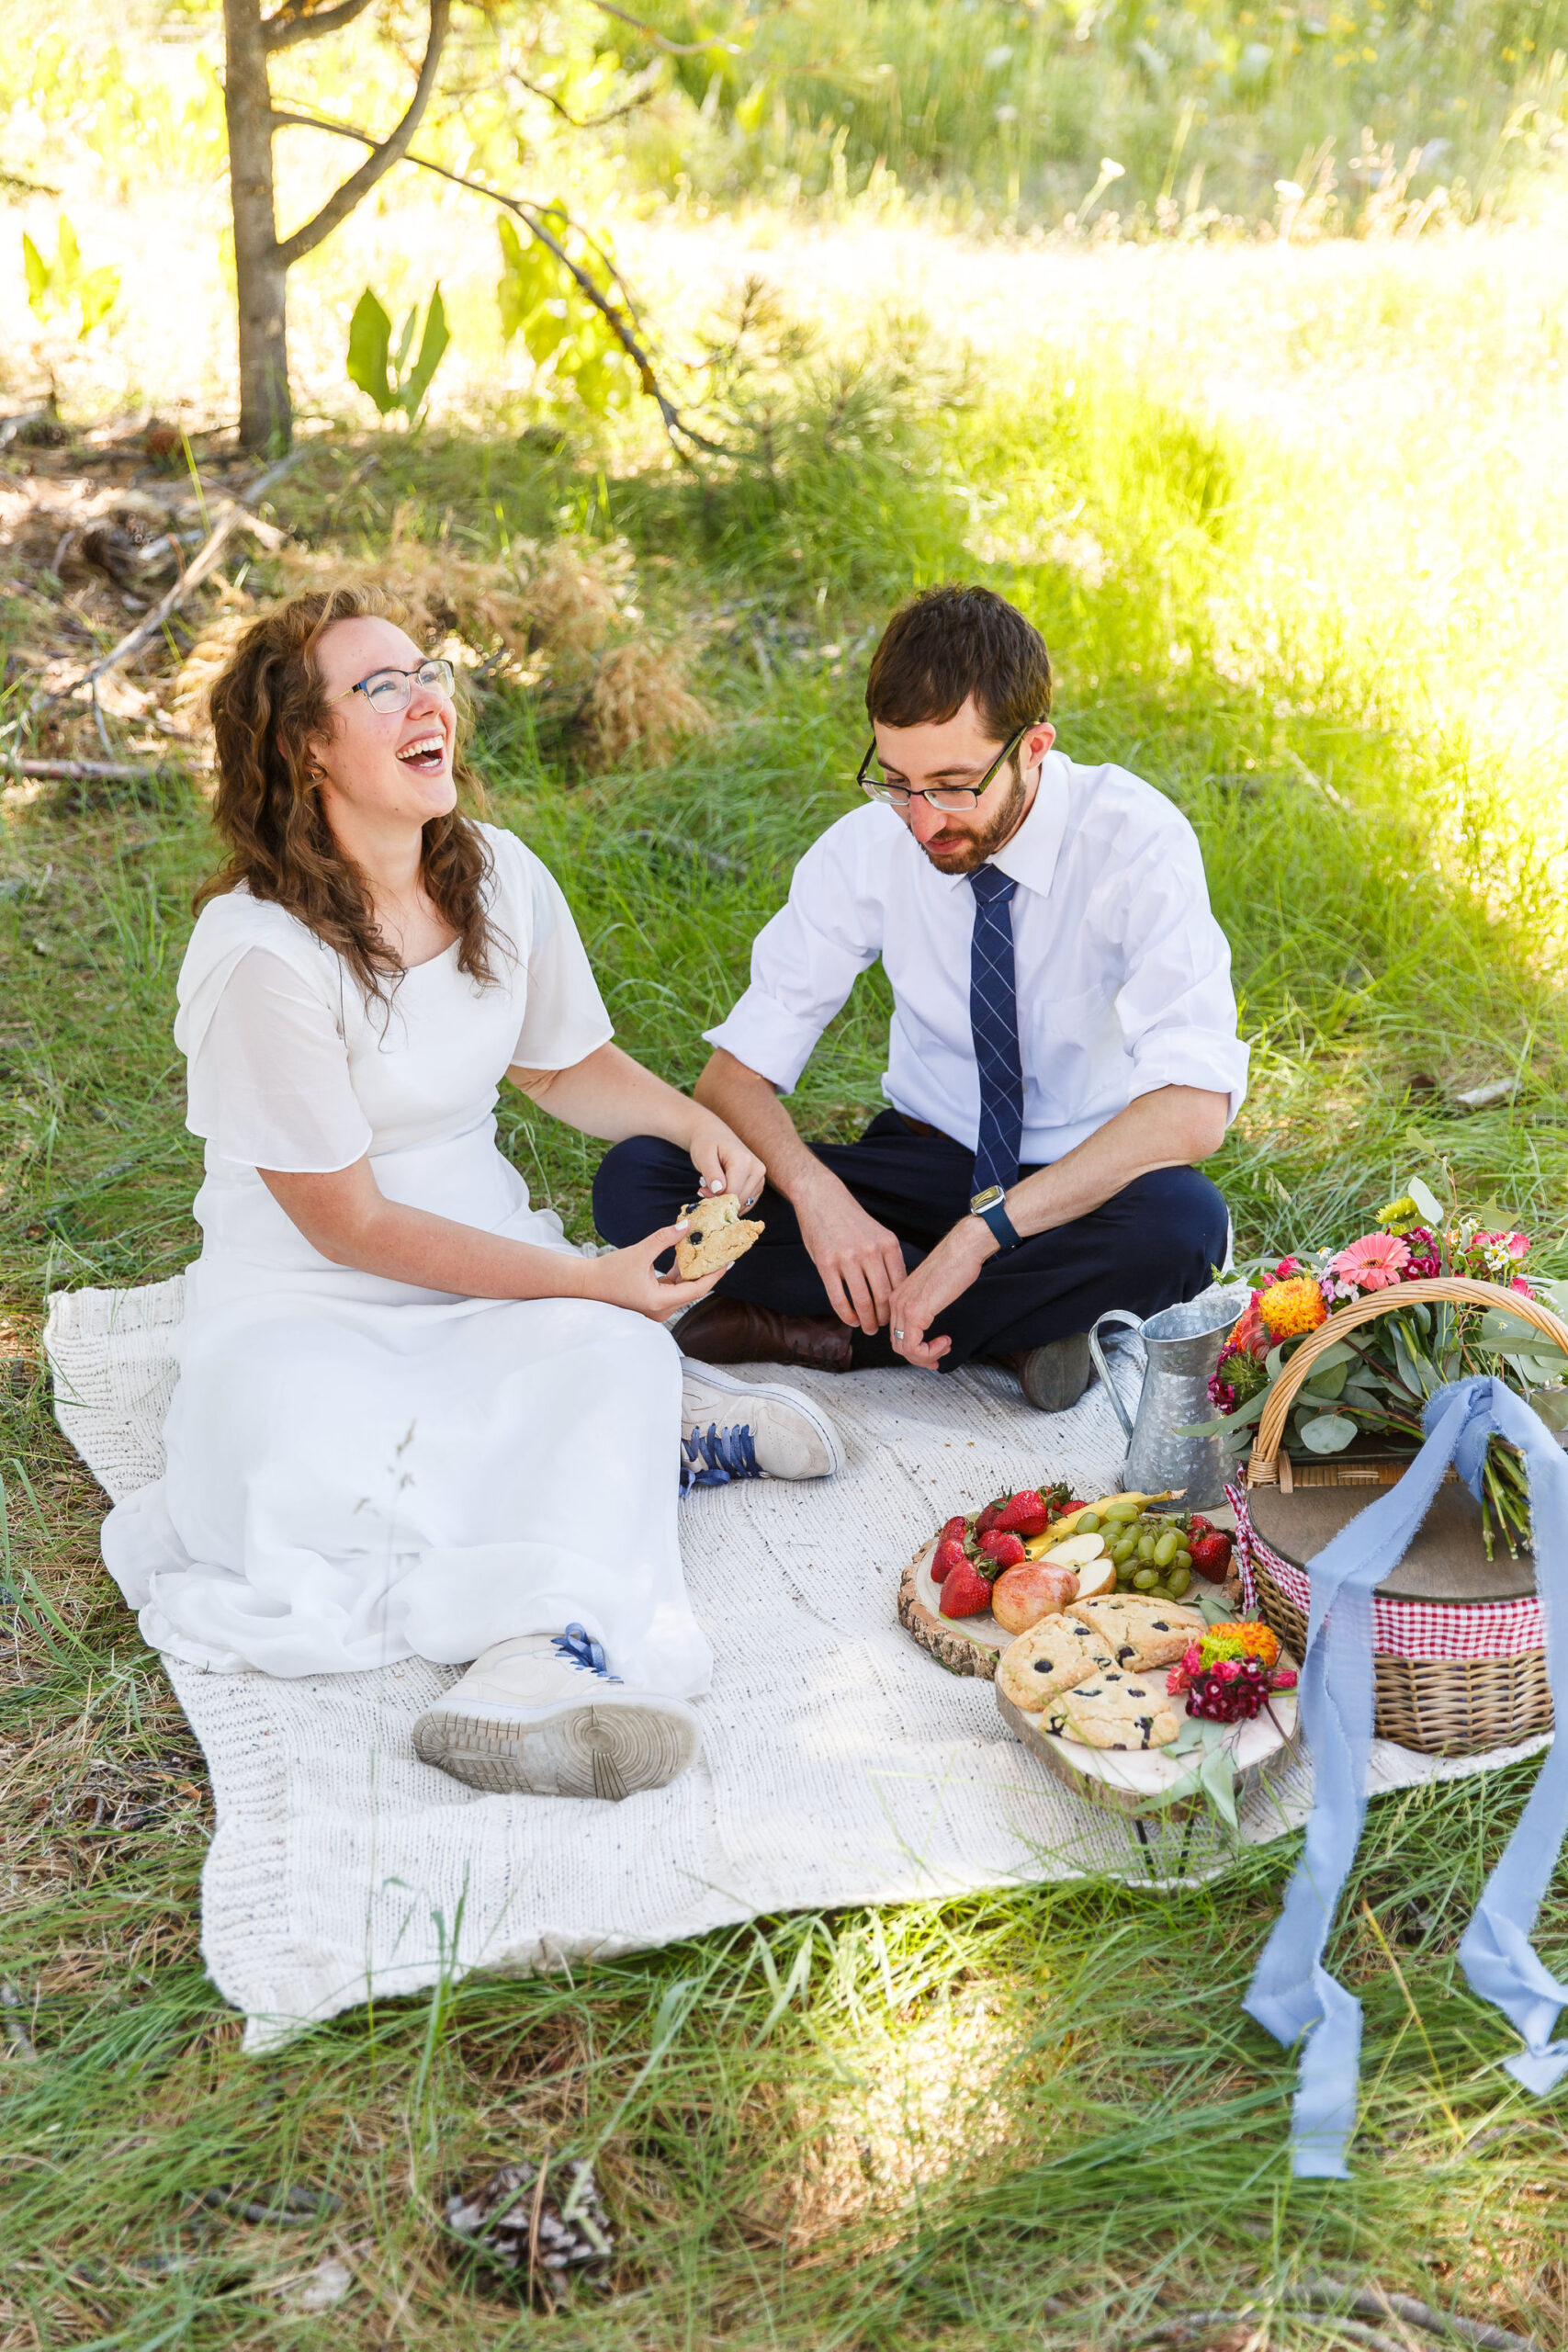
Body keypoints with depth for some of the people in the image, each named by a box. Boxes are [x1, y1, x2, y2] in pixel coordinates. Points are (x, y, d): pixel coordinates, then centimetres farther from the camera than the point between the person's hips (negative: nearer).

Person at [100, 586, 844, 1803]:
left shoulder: (502, 877, 0)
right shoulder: (261, 953, -20)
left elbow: (563, 1062, 19)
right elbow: (346, 1222, -17)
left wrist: (695, 1120, -3)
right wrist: (585, 1280, -20)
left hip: (490, 1264, 5)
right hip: (305, 1305, -4)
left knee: (617, 1356, -28)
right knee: (302, 1497, -34)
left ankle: (554, 1654, -40)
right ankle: (639, 1440, -20)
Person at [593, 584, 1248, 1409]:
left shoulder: (1137, 839, -20)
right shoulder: (872, 844, -11)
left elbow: (1195, 1108, -31)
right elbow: (733, 1075, -9)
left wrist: (982, 1230, -37)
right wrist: (816, 1193, -31)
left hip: (1085, 1181, -3)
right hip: (924, 1159, 3)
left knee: (1183, 1221, -39)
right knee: (635, 1179, -18)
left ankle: (836, 1331, -22)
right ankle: (1015, 1325, -18)